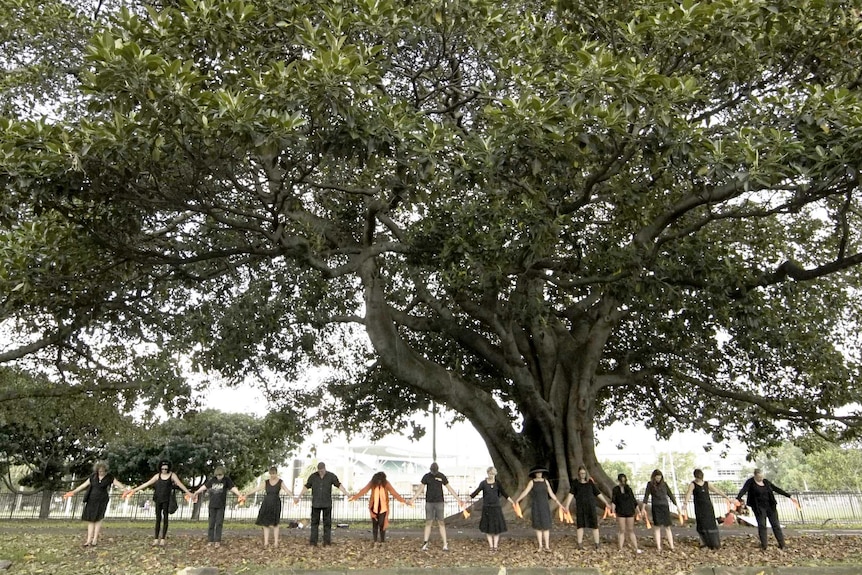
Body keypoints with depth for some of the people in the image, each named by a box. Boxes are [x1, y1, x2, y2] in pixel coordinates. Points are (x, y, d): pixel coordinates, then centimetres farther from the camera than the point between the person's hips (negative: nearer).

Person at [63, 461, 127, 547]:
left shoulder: (109, 477, -5)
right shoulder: (93, 477, 3)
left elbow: (118, 484, -13)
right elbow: (83, 485, 12)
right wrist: (73, 492, 13)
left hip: (102, 500, -3)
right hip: (91, 500, 3)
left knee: (97, 519, -8)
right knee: (90, 519, 0)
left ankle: (95, 540, -2)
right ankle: (89, 540, 2)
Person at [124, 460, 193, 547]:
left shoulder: (172, 475, -2)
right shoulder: (157, 476, 6)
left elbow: (180, 484, -9)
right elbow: (147, 484, 8)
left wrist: (188, 492, -19)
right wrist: (134, 490, 6)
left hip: (167, 499, -2)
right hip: (158, 499, 3)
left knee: (165, 518, -1)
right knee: (158, 518, 4)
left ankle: (163, 539, 1)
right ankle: (156, 539, 7)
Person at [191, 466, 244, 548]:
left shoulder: (226, 480, -5)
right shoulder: (212, 479, 1)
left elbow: (233, 488, -11)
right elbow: (204, 486, 11)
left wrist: (239, 495, -24)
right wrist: (196, 493, 16)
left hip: (221, 506, -2)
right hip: (212, 505, 2)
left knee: (219, 523, -1)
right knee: (211, 523, 7)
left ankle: (217, 541, 4)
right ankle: (210, 540, 15)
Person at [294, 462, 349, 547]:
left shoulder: (331, 476, -6)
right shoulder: (313, 476, -3)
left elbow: (339, 485, -7)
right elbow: (306, 486, 6)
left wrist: (347, 494, -16)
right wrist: (298, 497, 7)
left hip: (327, 504, -1)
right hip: (315, 503, 1)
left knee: (327, 522, 3)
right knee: (314, 522, 3)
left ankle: (327, 541, 9)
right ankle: (313, 541, 7)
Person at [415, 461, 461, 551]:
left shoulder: (442, 476, 0)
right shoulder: (426, 476, -1)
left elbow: (450, 488, 4)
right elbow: (420, 488, -1)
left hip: (439, 502, 0)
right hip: (429, 503, 0)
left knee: (441, 523, -1)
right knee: (428, 523, 0)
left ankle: (445, 544, -1)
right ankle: (425, 544, 2)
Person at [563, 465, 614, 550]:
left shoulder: (590, 482, 4)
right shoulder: (575, 482, 2)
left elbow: (598, 493, 9)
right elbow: (571, 494, -5)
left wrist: (606, 503, 8)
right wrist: (567, 505, -13)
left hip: (590, 505, 0)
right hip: (580, 506, 0)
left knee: (594, 524, -3)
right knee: (580, 525, 1)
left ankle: (597, 544, 3)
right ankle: (580, 544, 8)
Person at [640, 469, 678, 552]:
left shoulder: (664, 484, 8)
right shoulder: (650, 484, 3)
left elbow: (670, 495, 11)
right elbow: (646, 496, -1)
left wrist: (677, 505, 6)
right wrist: (643, 508, -8)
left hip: (665, 506, 2)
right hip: (656, 507, -2)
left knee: (667, 527, 2)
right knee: (657, 526, -3)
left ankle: (671, 546, 4)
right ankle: (658, 547, -1)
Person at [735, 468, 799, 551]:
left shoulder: (766, 481, 5)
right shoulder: (750, 482, -9)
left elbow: (777, 489, 10)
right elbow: (743, 490, -22)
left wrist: (790, 496, 9)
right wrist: (738, 499, -39)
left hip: (770, 506, 4)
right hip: (759, 507, -4)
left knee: (776, 524, 5)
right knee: (762, 525, -3)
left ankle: (782, 544, 12)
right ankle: (763, 546, 4)